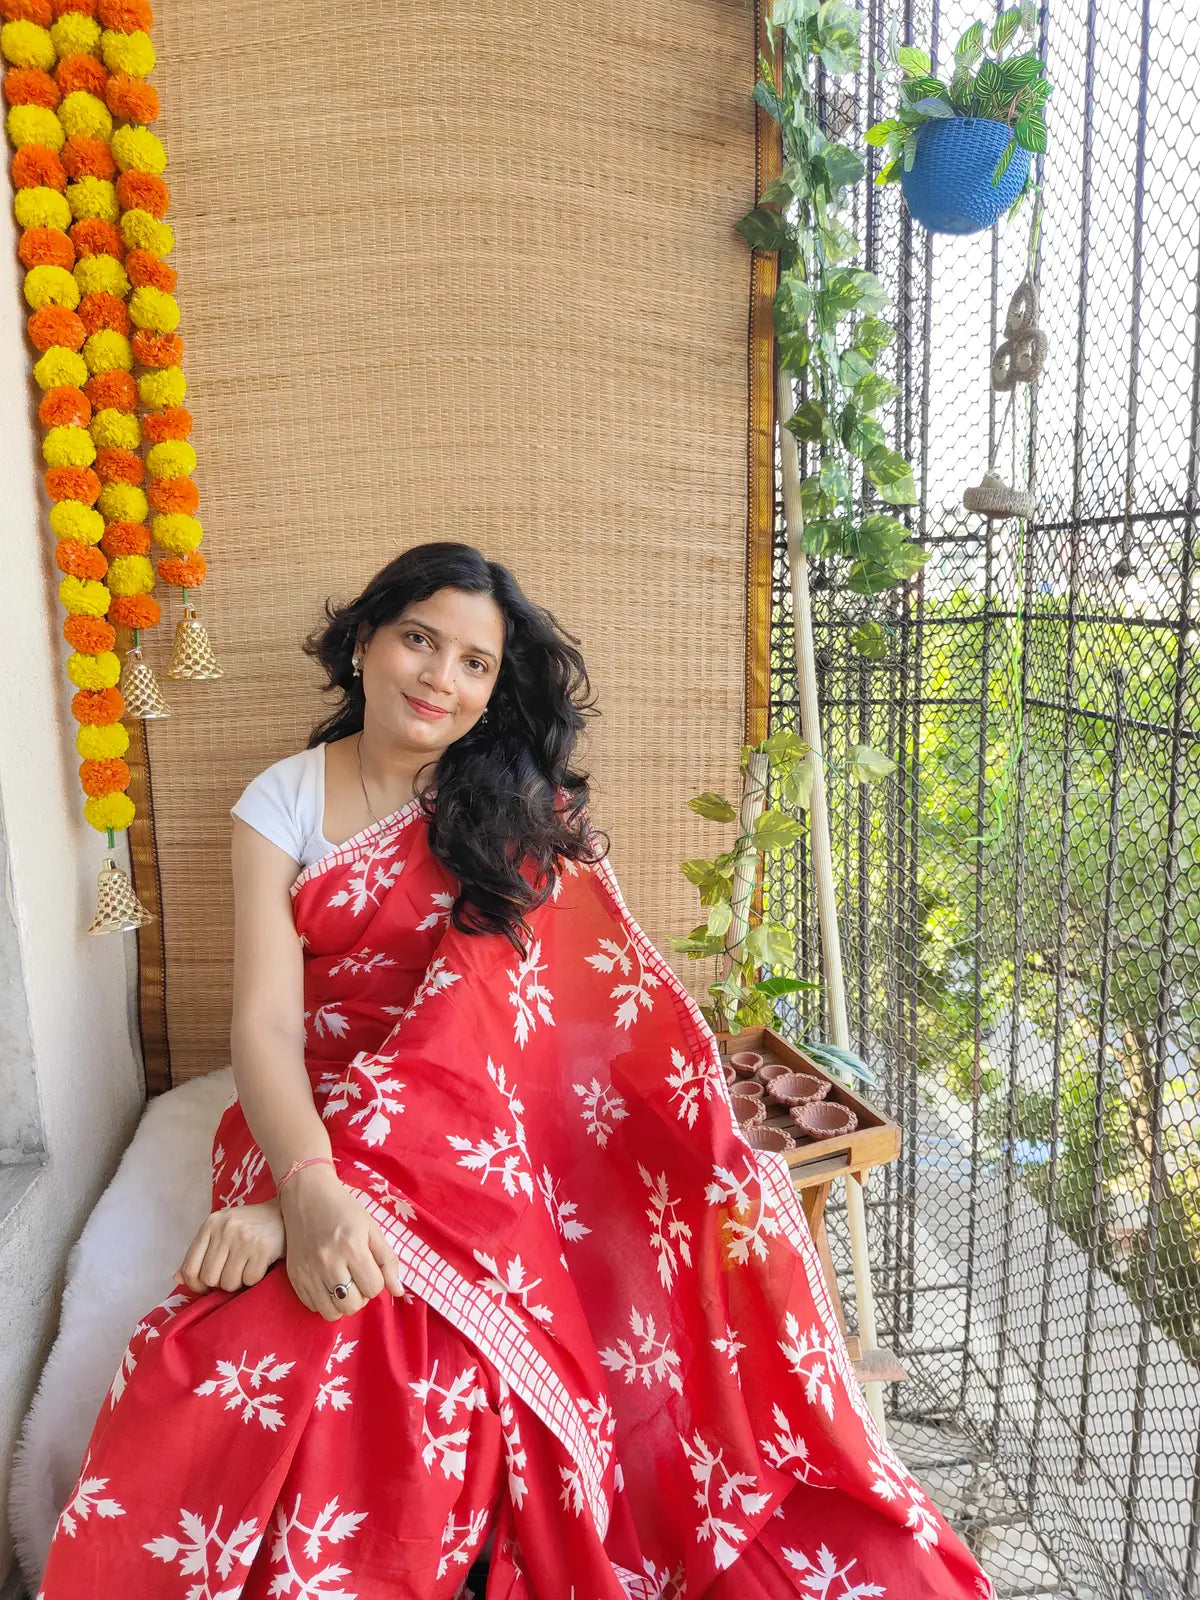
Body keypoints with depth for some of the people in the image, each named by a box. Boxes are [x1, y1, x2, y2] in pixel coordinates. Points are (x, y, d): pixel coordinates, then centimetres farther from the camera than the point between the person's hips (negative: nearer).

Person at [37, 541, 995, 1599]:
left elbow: (489, 1012, -8)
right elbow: (265, 1020, -7)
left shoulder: (519, 804, 3)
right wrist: (305, 1185, -28)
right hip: (314, 1115, 0)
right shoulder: (284, 802, 4)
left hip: (478, 1117, 0)